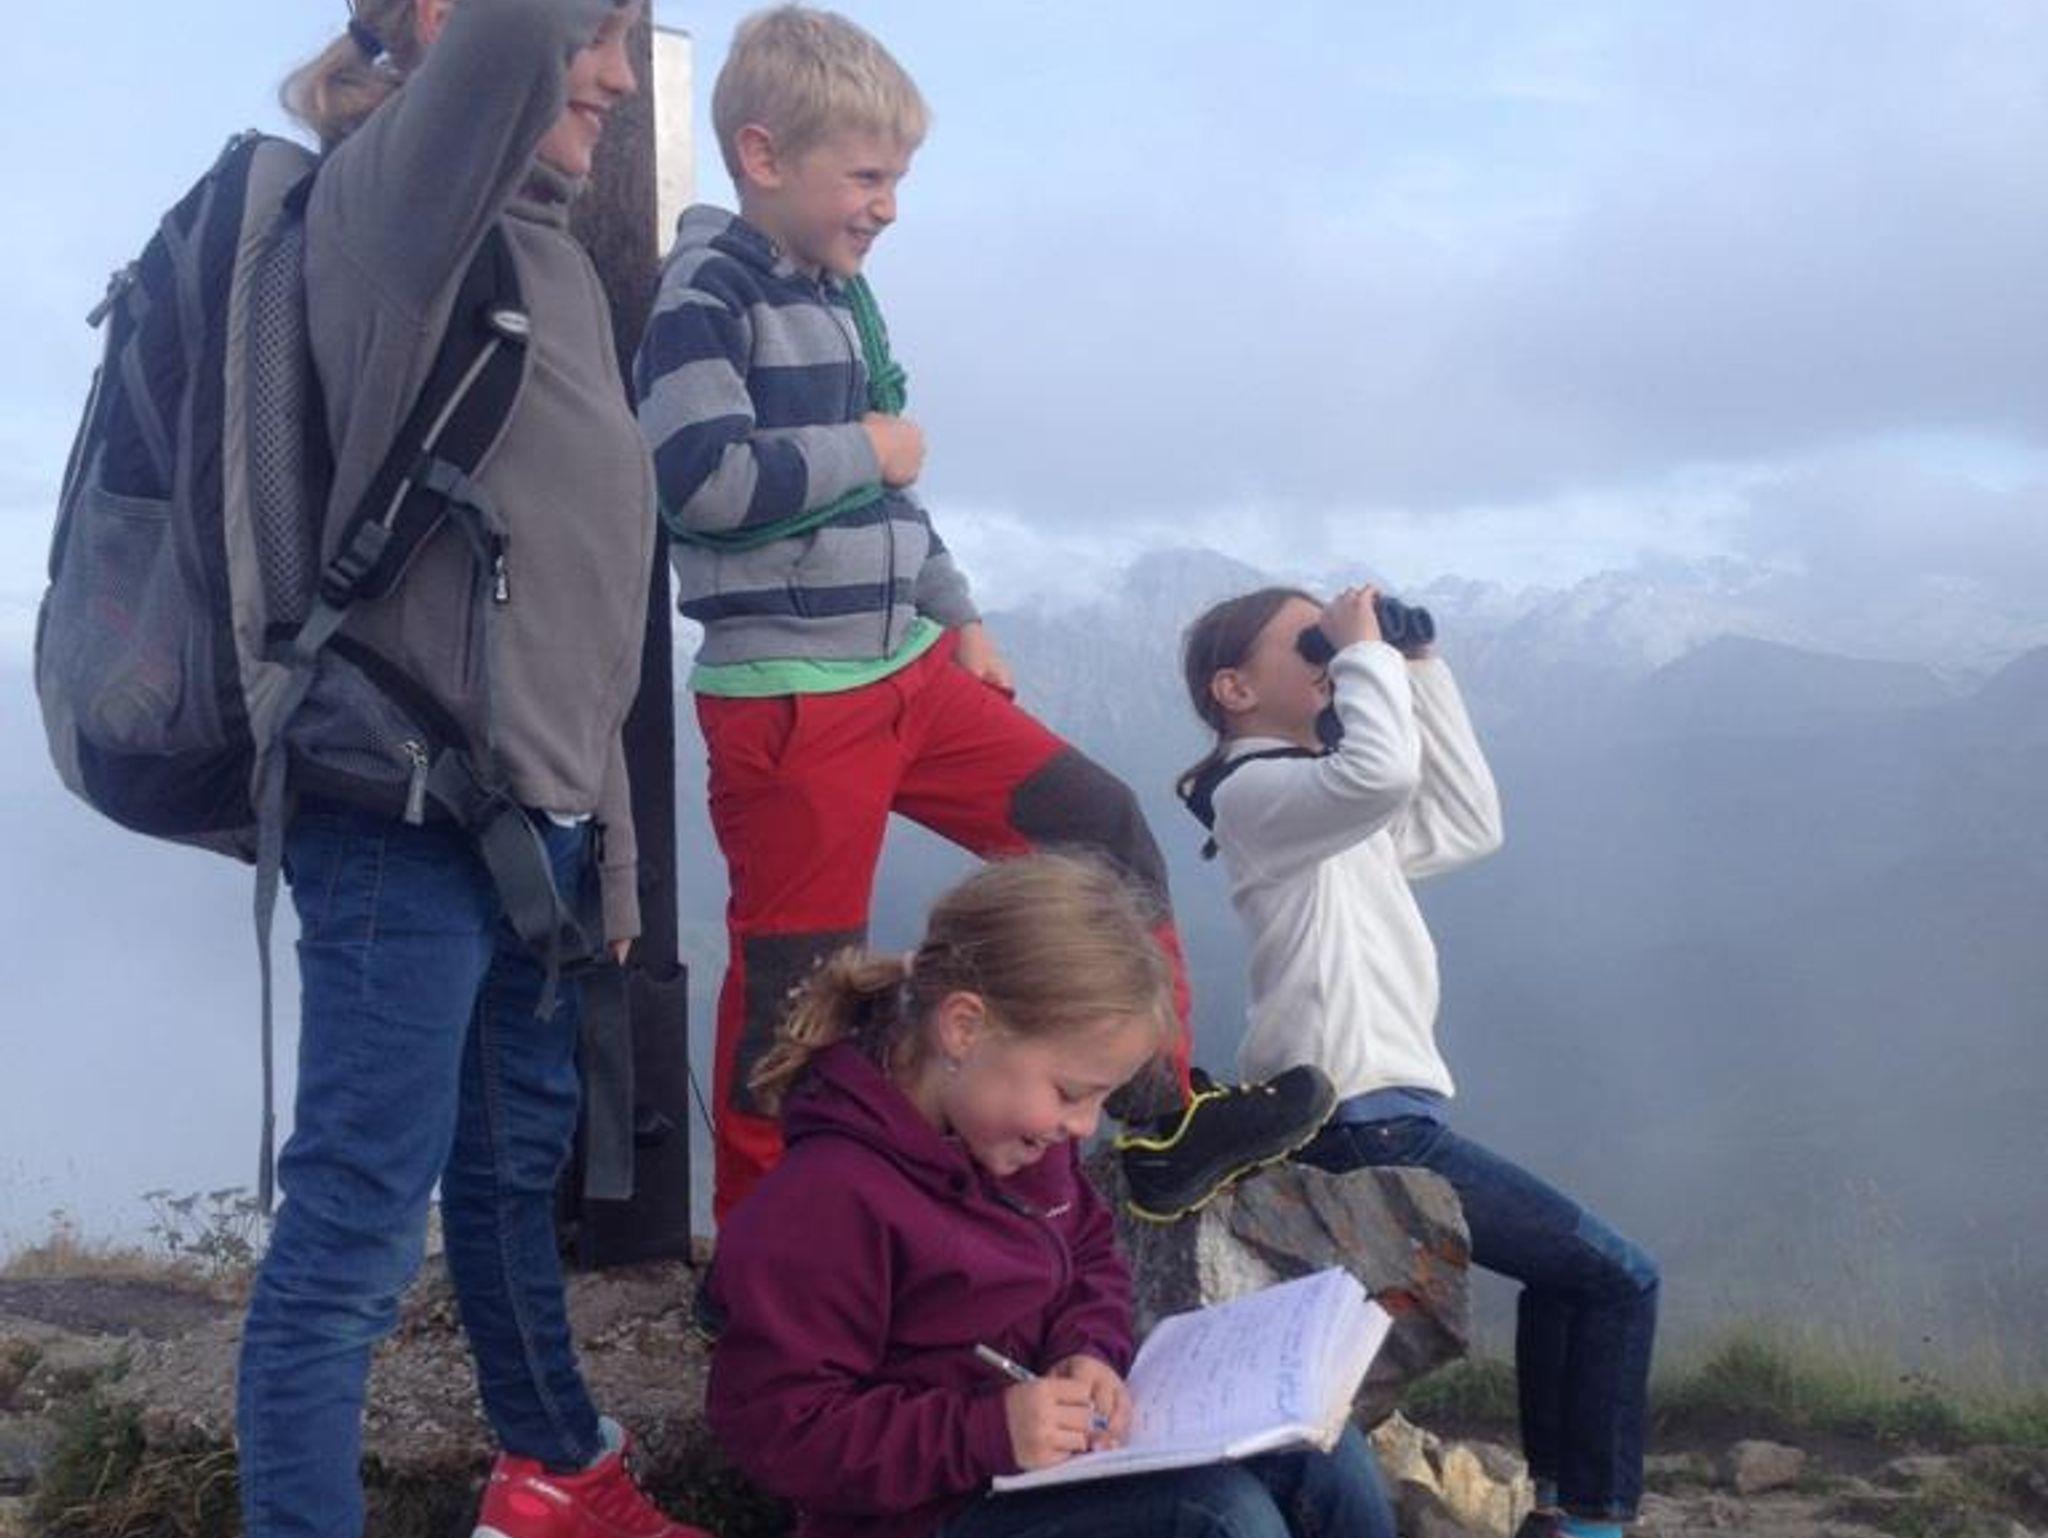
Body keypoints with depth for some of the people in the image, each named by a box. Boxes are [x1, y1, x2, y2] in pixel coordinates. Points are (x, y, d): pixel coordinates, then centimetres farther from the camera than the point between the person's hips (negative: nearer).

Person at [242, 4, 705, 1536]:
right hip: (408, 815, -9)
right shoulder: (391, 191, -11)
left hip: (535, 814, 9)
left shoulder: (551, 255, 14)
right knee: (357, 1226, -4)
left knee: (519, 1169, 22)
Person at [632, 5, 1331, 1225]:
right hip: (790, 702, -8)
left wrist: (959, 619, 20)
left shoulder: (840, 296, 14)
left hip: (908, 671, 8)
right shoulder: (707, 294, -12)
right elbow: (702, 478, -26)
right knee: (797, 981, 0)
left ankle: (1162, 1126, 14)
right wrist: (867, 449, -13)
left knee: (1105, 829, 6)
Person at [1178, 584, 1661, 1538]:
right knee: (1622, 1279, -6)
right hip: (1366, 1121, -11)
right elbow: (1381, 771, -34)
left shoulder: (1325, 806, 20)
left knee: (1569, 1269, 22)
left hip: (1376, 1114, 11)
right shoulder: (1254, 791, -12)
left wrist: (1421, 667, 16)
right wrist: (1368, 652, -17)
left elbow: (1468, 826, 20)